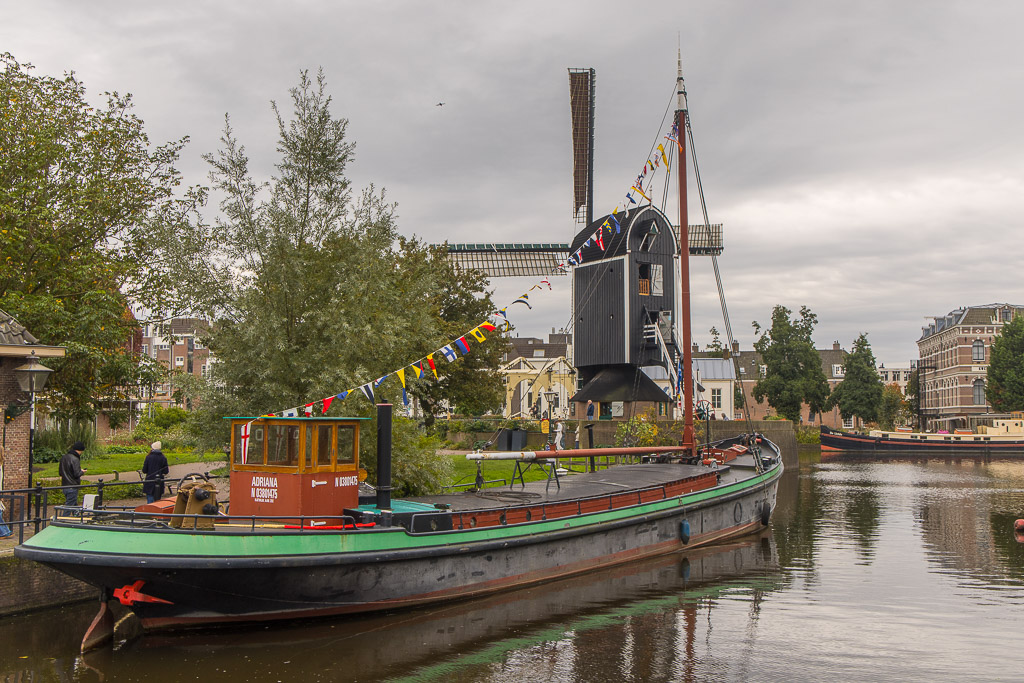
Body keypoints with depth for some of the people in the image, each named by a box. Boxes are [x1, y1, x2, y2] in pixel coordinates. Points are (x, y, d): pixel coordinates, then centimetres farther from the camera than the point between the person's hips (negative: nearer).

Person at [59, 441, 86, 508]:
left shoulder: (64, 457, 9)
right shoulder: (75, 459, -18)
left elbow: (60, 472, 17)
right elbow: (77, 474, -21)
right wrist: (82, 471, -2)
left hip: (64, 485, 9)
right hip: (72, 487, -9)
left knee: (75, 505, 17)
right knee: (69, 505, -4)